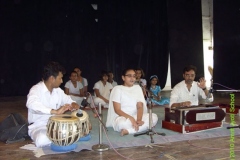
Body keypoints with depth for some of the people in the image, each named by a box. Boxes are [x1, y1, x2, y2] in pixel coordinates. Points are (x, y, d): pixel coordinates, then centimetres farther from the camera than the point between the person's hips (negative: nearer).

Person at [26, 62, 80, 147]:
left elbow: (68, 100, 16)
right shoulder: (36, 89, -18)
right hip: (38, 126, -5)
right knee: (42, 140, -37)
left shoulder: (58, 91, 4)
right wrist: (55, 111, -48)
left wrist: (73, 104, -10)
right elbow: (32, 104, -39)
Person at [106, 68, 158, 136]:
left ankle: (127, 130, -28)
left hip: (135, 116, 6)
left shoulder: (137, 88, 9)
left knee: (154, 117, -23)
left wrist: (139, 119, -22)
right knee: (122, 123, -41)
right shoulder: (117, 89, -3)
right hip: (121, 117, -5)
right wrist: (130, 118, -26)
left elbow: (140, 106, -2)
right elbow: (117, 110, -10)